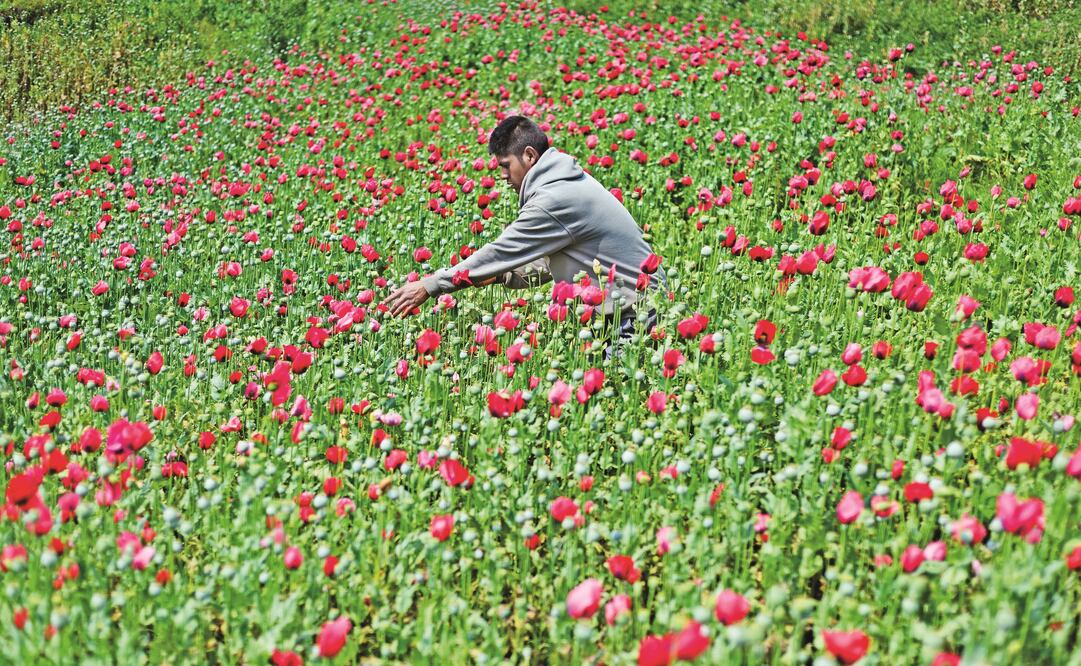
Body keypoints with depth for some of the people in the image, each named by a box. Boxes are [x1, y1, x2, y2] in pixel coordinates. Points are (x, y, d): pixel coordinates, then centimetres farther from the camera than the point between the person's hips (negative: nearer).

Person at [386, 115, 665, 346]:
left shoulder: (553, 201, -21)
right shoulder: (572, 181, 11)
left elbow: (501, 251, -18)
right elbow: (551, 262, 17)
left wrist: (429, 286, -12)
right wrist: (501, 275, 8)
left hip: (634, 315, -10)